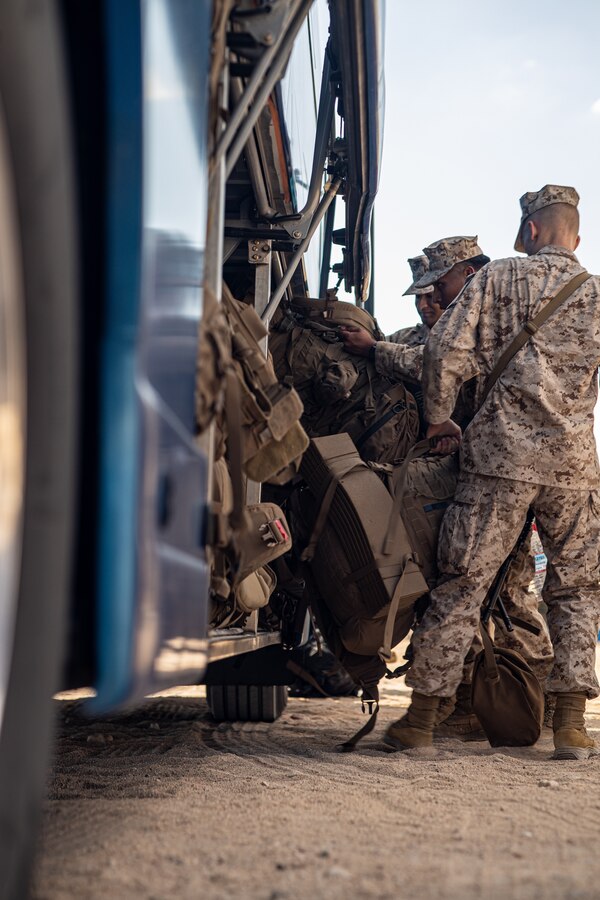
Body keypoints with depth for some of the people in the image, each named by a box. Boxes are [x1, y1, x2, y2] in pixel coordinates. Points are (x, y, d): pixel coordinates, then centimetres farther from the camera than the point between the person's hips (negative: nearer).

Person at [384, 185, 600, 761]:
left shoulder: (499, 278, 3)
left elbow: (445, 350, -4)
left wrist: (438, 419, 9)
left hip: (499, 454, -1)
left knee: (462, 583, 3)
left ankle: (421, 716, 8)